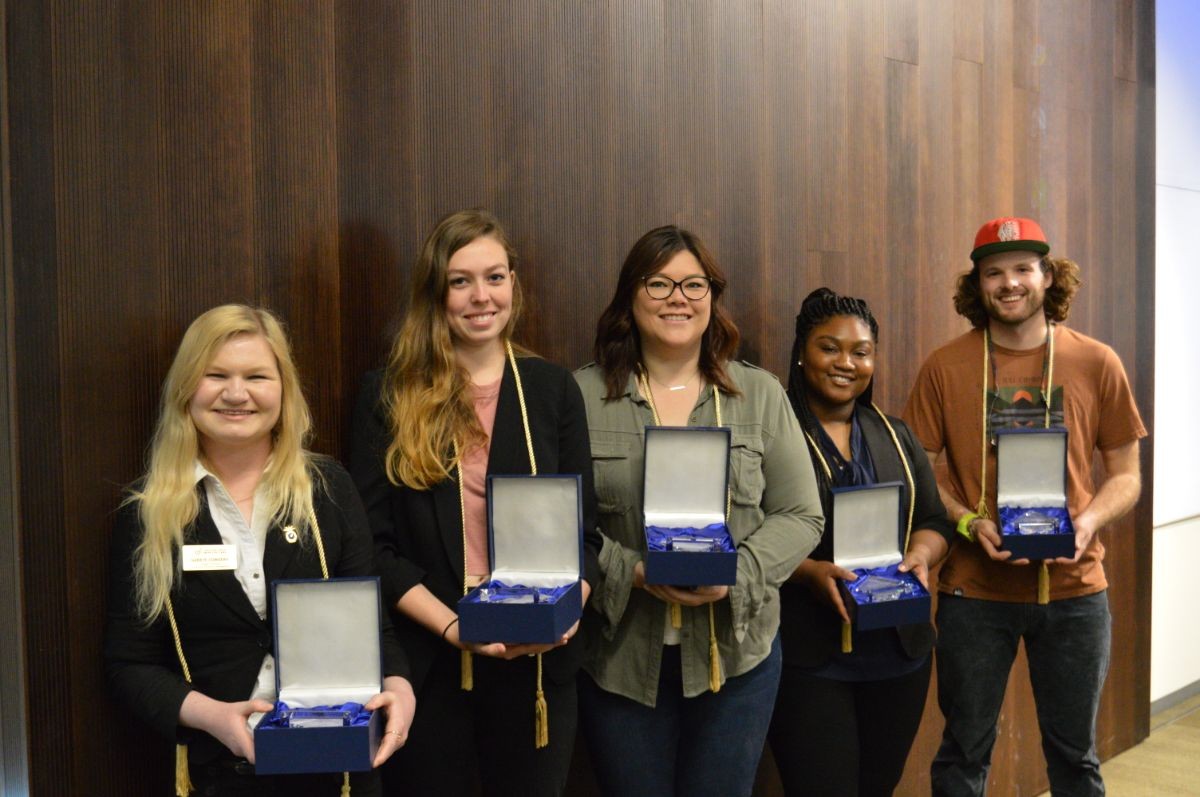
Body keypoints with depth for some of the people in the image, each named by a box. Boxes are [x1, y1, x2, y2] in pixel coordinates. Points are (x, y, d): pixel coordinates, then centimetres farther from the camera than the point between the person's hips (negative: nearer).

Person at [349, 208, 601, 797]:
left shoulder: (553, 389, 5)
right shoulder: (388, 396, -1)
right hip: (425, 663, -1)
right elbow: (373, 543, -4)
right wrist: (451, 626, -16)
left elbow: (584, 529, 5)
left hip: (535, 663, 2)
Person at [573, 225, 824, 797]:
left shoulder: (760, 395, 3)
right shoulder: (583, 396, -2)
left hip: (737, 653, 1)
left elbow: (799, 516, 2)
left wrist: (735, 575, -14)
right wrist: (633, 573, -18)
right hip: (620, 658, -1)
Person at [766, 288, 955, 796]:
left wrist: (920, 556, -7)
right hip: (808, 657, -5)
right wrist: (809, 572, -23)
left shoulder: (895, 436, 14)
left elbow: (934, 522, 14)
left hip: (898, 651, 6)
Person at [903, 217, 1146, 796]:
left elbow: (1125, 474, 5)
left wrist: (1087, 523, -14)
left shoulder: (1097, 364, 0)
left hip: (1073, 588, 1)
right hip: (974, 590, -1)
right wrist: (970, 523, -15)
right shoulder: (944, 368, -2)